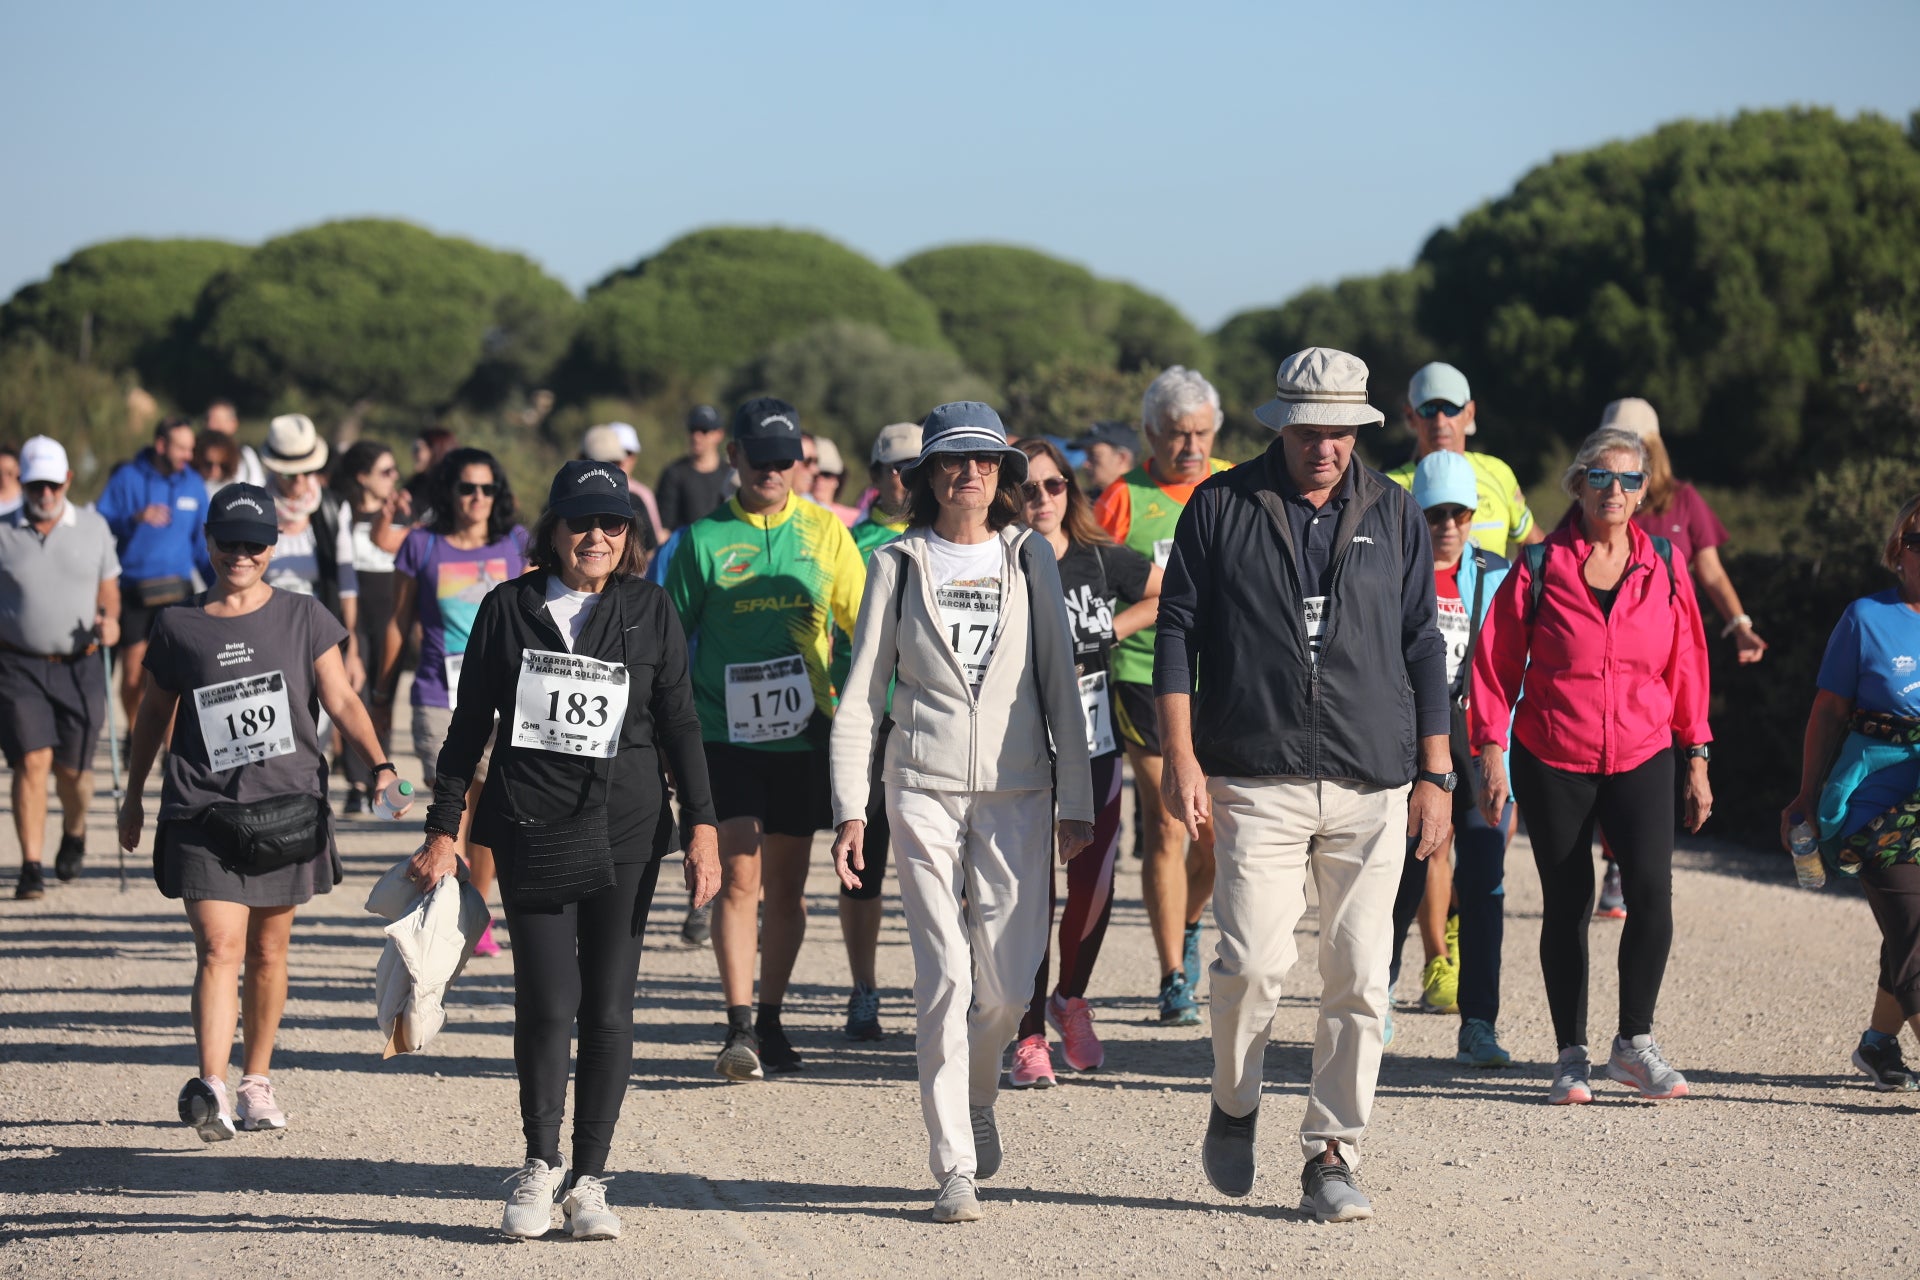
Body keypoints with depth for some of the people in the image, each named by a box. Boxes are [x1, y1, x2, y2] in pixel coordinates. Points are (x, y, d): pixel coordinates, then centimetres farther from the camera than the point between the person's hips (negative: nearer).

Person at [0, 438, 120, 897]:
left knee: (72, 768, 6)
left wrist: (109, 618, -9)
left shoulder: (93, 528, 6)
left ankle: (74, 834, 37)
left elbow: (109, 588, 11)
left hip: (79, 666, 1)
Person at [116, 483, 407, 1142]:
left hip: (287, 808, 2)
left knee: (268, 951, 11)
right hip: (203, 814, -2)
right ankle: (210, 1088, -24)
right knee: (219, 948, -15)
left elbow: (342, 700, 3)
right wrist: (134, 793, 22)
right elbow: (154, 713, 16)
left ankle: (257, 1080, 26)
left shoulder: (303, 618, 4)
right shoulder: (179, 625, 4)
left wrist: (380, 765, -12)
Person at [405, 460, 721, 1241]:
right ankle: (541, 1165, 13)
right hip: (530, 827, 0)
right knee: (546, 1004, -5)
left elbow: (679, 725, 8)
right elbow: (470, 724, 9)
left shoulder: (650, 612, 5)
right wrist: (443, 829, 6)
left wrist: (702, 827, 1)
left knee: (608, 1008, 1)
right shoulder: (509, 609, 4)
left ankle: (589, 1179, 11)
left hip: (625, 835, 0)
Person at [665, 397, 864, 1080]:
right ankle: (739, 1027, -12)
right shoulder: (704, 538, 0)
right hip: (727, 734, -2)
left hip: (804, 735, 2)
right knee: (739, 876, -11)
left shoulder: (825, 532, 5)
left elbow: (866, 624, 9)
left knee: (786, 882, 9)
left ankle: (770, 1021, 20)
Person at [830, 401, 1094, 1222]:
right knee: (945, 978, -7)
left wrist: (1077, 801, 4)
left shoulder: (1029, 558, 9)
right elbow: (861, 693, 5)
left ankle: (975, 1094, 29)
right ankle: (953, 1168, -2)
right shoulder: (897, 564, 5)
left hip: (1017, 791, 1)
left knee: (1008, 982, -3)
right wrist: (849, 807, -2)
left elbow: (1060, 684, 9)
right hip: (924, 788, -1)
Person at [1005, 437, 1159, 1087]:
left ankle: (1071, 999, 30)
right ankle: (1030, 1037, 4)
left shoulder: (1102, 560, 2)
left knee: (1094, 887, 4)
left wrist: (1113, 629, 5)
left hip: (1094, 749, 3)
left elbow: (1169, 596, 17)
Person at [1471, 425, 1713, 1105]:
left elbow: (1686, 665, 10)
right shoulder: (1540, 566, -2)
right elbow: (1497, 661, 1)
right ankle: (1572, 1056, 14)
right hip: (1552, 762, -1)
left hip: (1641, 757, 1)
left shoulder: (1665, 567, 5)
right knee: (1566, 905, 2)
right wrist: (1491, 751, -5)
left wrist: (1696, 758, 9)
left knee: (1651, 890, -17)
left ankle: (1635, 1042, -2)